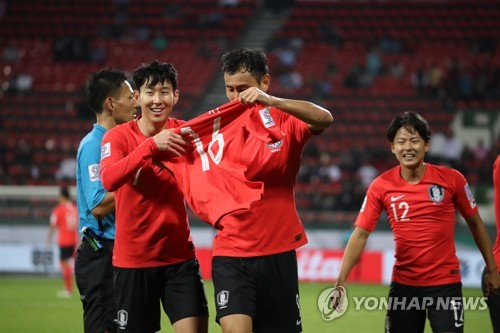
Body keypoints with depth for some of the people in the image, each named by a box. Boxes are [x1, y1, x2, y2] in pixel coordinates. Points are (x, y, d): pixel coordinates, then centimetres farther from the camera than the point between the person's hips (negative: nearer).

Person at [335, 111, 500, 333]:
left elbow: (474, 222, 5)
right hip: (403, 284, 2)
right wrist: (341, 281, -15)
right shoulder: (381, 186, -5)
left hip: (445, 283, -2)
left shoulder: (451, 179, -7)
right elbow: (360, 234, -6)